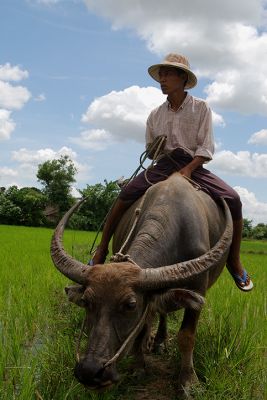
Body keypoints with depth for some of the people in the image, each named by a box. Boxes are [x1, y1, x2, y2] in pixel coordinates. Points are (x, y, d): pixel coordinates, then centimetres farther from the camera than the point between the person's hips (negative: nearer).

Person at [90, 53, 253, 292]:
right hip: (163, 166, 2)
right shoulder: (155, 115, 12)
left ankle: (235, 262, -4)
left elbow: (207, 148, -4)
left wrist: (188, 169, -17)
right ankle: (102, 250, -12)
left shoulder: (201, 108, 4)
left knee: (232, 199, -24)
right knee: (126, 194, -24)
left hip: (194, 166, -2)